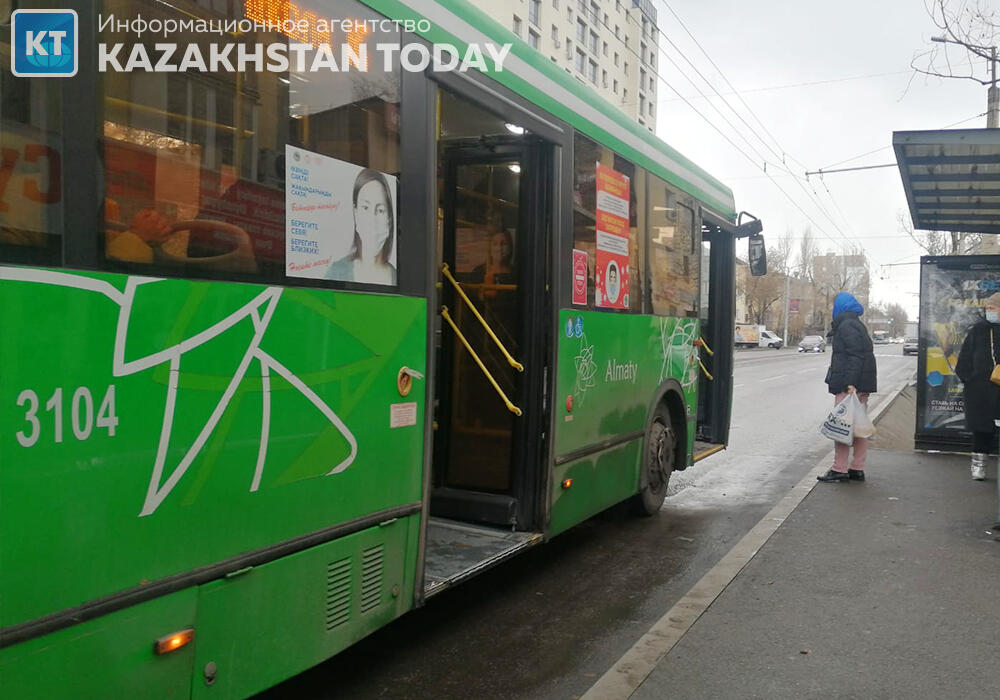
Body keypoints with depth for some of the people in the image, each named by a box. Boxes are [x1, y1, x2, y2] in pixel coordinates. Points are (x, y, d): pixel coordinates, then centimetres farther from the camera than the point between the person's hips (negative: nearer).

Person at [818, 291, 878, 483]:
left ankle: (839, 469, -4)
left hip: (850, 386, -10)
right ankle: (858, 469, 15)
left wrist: (850, 383, -26)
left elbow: (855, 356, -20)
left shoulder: (846, 325, -11)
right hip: (862, 385, 10)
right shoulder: (858, 325, 20)